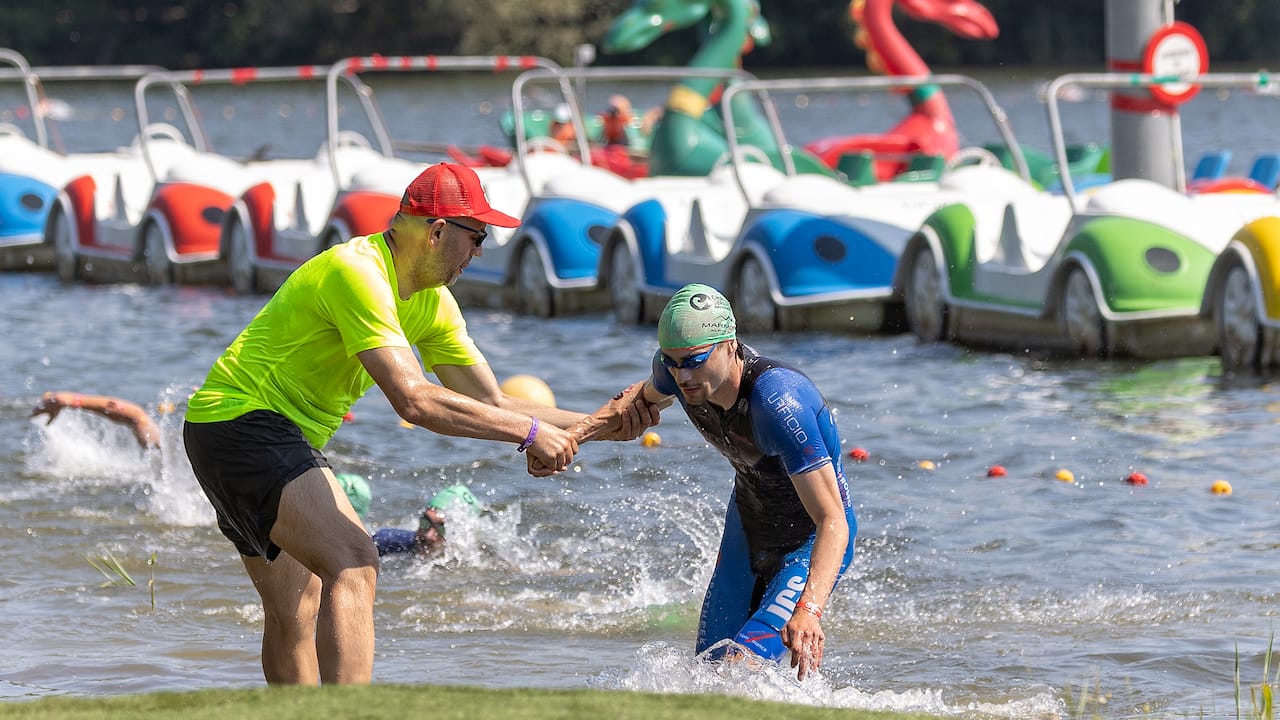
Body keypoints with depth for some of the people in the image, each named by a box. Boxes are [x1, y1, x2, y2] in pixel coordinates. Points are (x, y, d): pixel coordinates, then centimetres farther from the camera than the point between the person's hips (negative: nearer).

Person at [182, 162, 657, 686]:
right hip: (243, 422, -11)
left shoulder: (431, 303, 9)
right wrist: (529, 431, -26)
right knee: (354, 565, -25)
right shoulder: (356, 272, -22)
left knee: (295, 613, 18)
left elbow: (491, 404, 12)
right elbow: (412, 400, -30)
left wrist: (594, 426, 2)